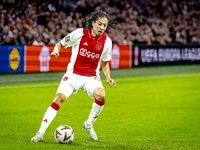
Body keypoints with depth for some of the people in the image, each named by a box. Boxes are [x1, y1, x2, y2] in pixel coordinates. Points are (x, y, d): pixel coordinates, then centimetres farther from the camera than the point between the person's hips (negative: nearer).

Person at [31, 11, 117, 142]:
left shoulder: (106, 41, 1)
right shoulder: (79, 34, -8)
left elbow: (105, 62, 14)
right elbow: (61, 44, 4)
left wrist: (108, 78, 0)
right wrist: (56, 50, -18)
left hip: (92, 77, 2)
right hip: (73, 74, -2)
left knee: (101, 96, -27)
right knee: (59, 98, -20)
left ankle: (89, 125, -1)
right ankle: (41, 133, -16)